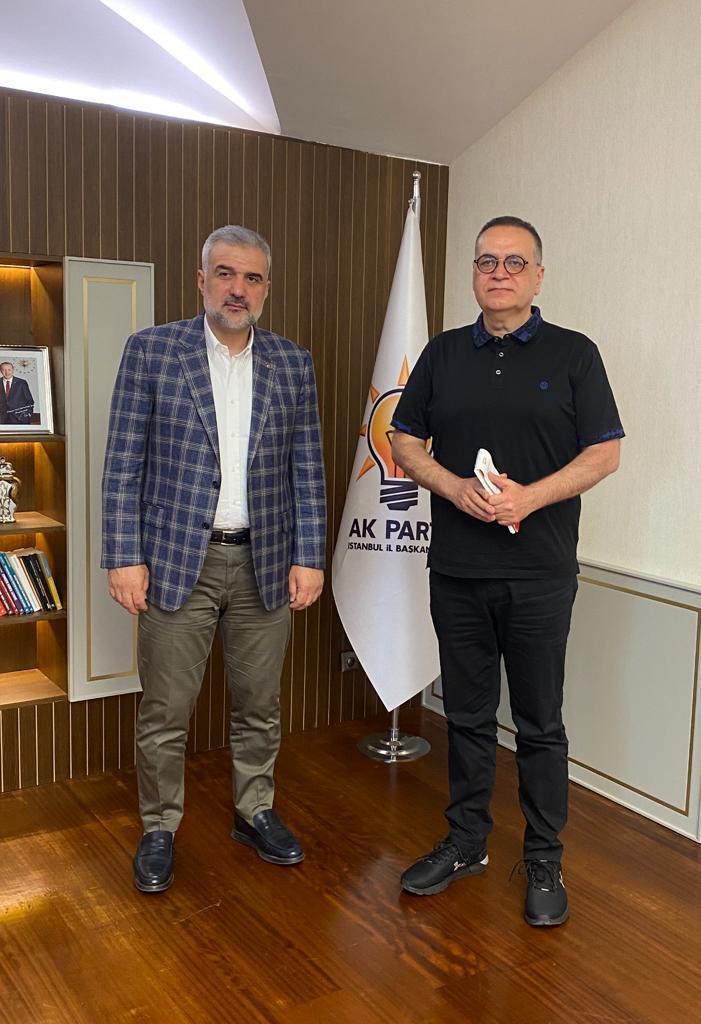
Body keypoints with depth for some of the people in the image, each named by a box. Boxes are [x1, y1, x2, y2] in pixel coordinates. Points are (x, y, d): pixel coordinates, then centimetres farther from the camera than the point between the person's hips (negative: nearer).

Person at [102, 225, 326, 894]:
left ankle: (255, 813, 34)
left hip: (265, 565, 2)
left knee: (259, 706, 14)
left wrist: (309, 557, 1)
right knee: (165, 712, 6)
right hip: (176, 562, -2)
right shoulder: (150, 351, -1)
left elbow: (307, 469, 6)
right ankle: (159, 830, 26)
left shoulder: (292, 364, 6)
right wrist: (124, 556, -8)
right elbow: (123, 464, -2)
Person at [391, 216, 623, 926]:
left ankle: (544, 861, 23)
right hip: (456, 569, 3)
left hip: (539, 573, -3)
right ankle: (465, 842, 30)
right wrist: (457, 488, -11)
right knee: (467, 715, 14)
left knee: (539, 724, 7)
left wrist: (530, 496, -18)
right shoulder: (443, 354, 9)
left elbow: (604, 453, -3)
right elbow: (404, 442, 8)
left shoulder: (572, 355, 1)